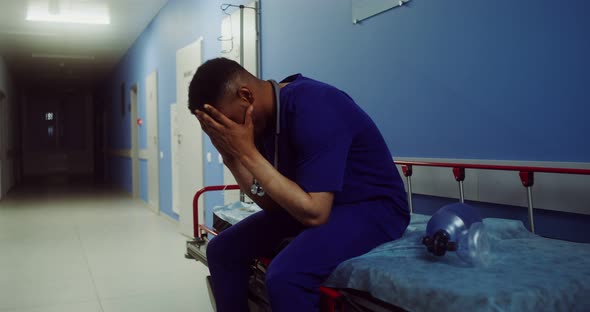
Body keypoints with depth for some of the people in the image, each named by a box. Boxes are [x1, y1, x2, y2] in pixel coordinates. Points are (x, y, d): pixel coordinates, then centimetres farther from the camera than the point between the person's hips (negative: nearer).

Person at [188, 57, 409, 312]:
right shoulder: (264, 115, -3)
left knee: (285, 274, -33)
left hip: (372, 207, -8)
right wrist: (229, 153, -13)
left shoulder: (314, 108, -27)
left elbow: (314, 213, -31)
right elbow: (272, 203, -1)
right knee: (222, 249, 5)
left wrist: (248, 153, -28)